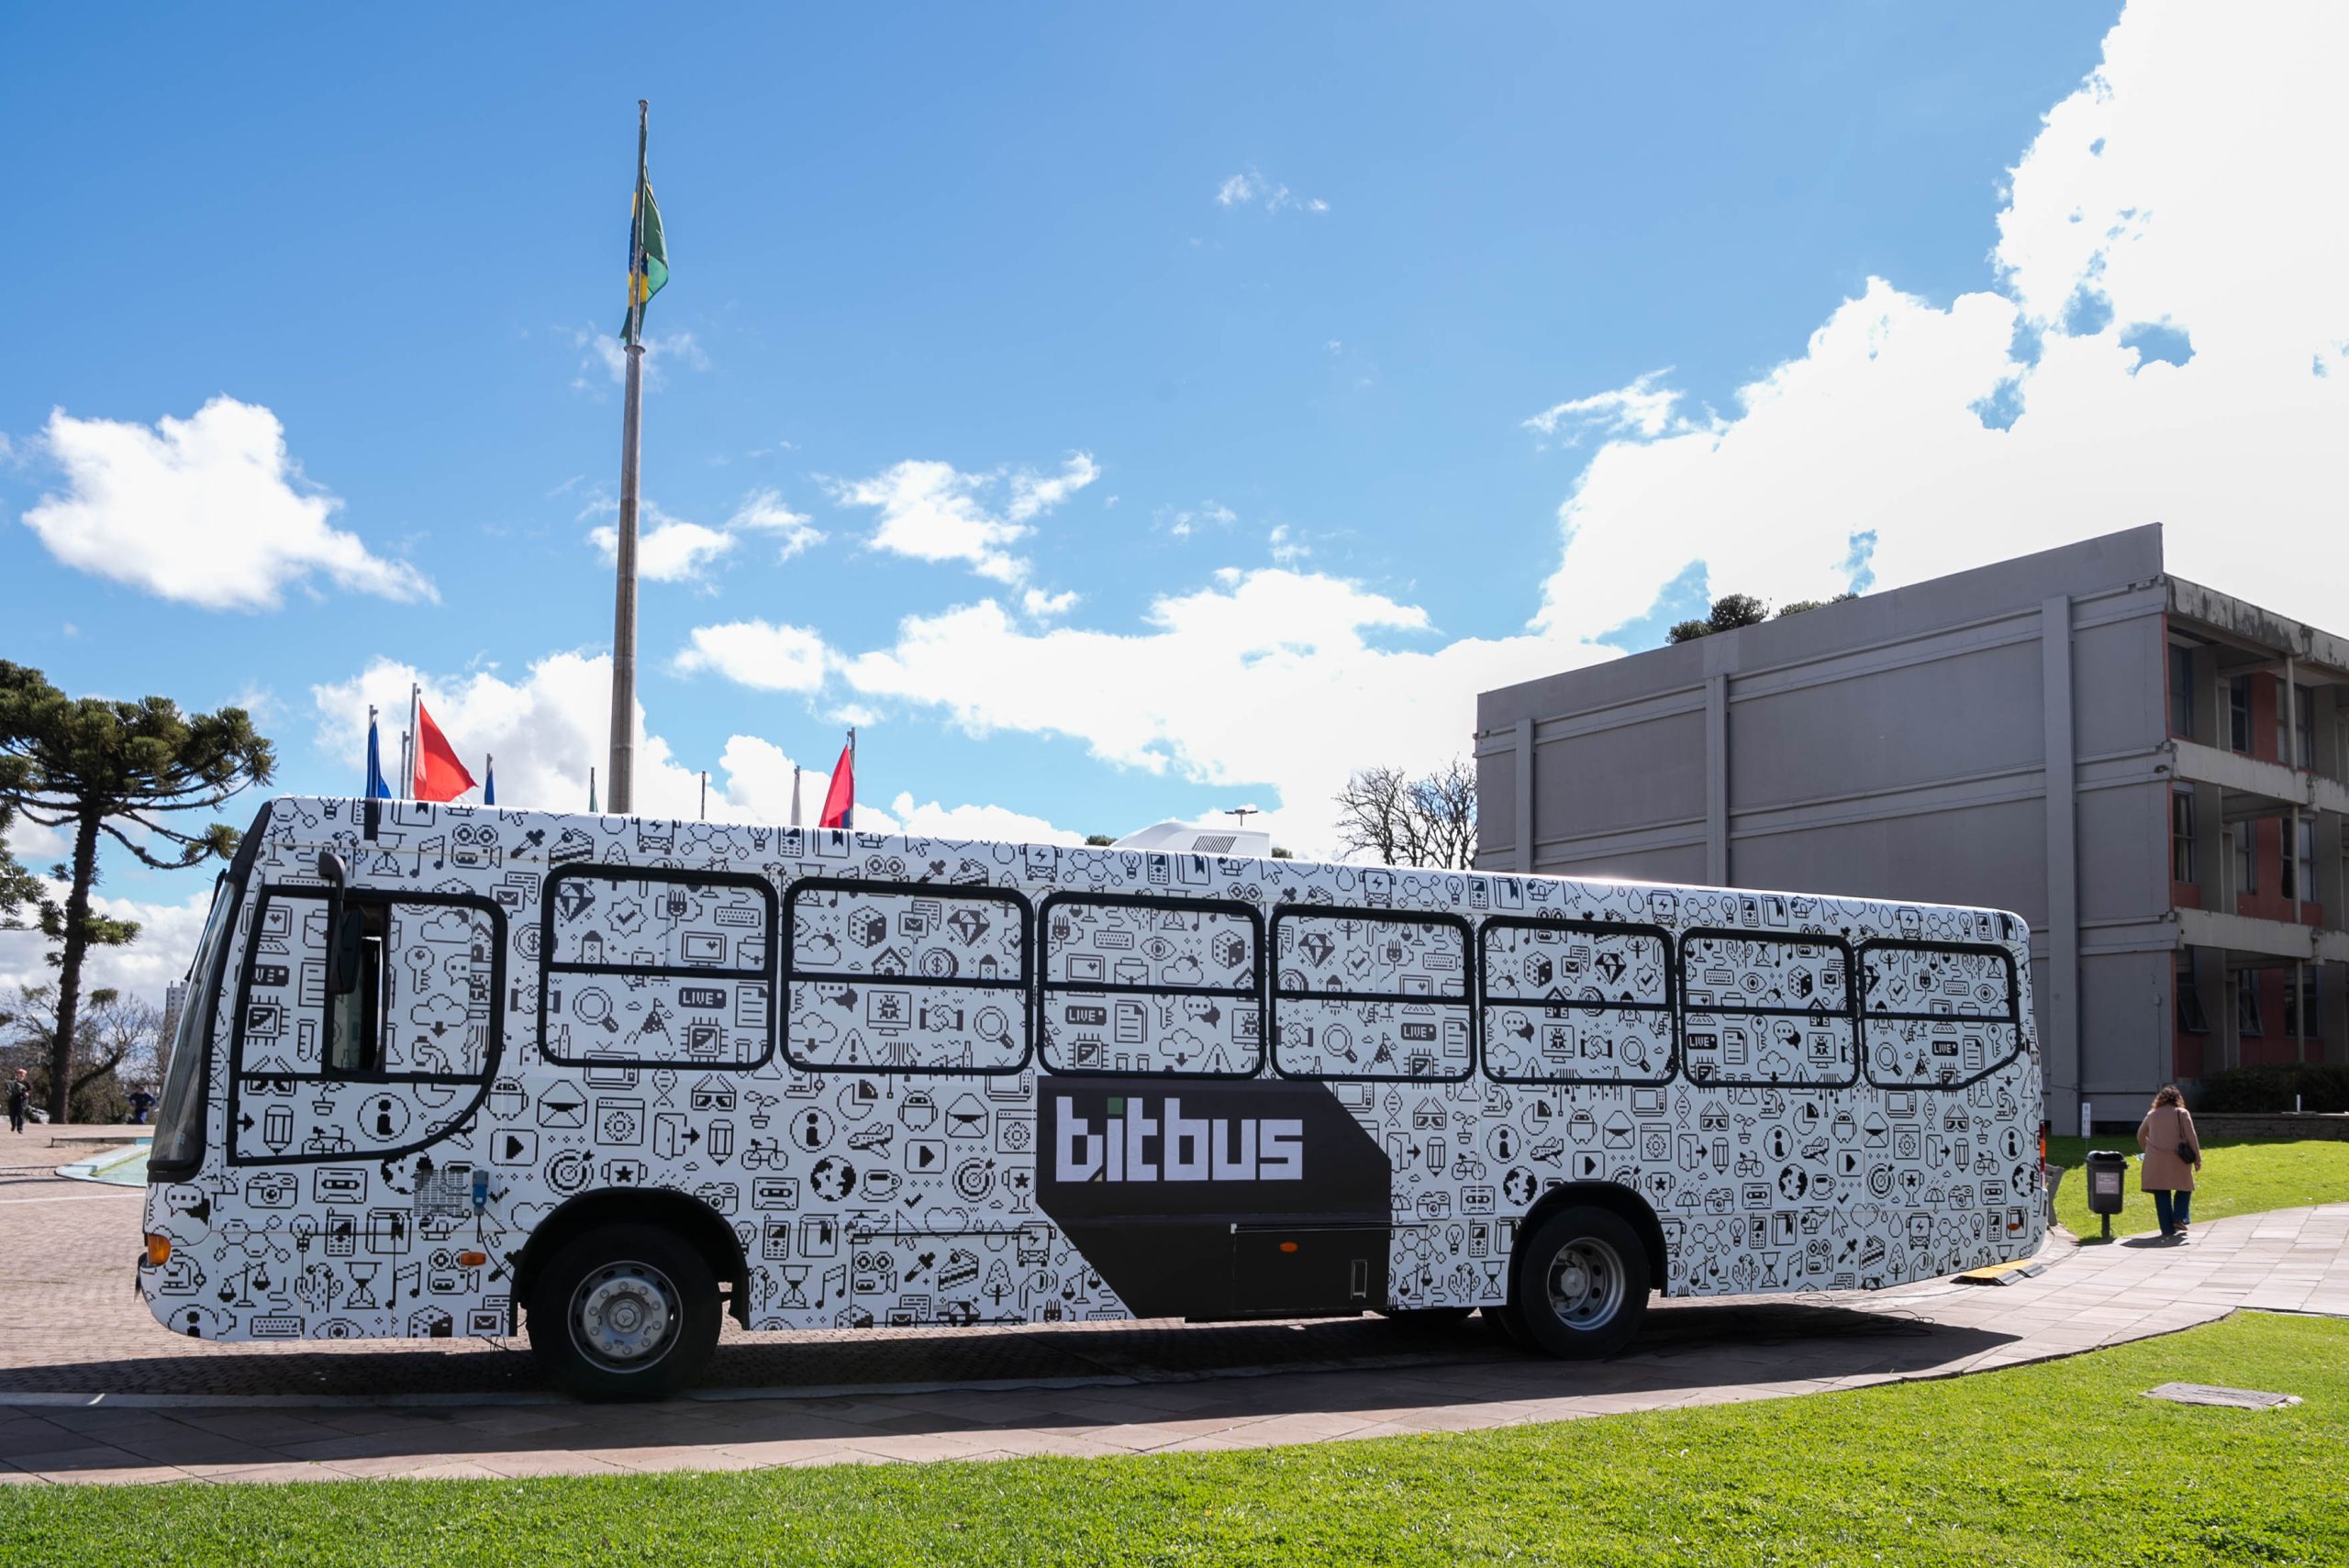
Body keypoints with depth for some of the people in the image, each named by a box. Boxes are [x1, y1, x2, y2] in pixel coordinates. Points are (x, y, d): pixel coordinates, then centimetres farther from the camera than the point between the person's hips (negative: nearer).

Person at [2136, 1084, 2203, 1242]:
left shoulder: (2152, 1115, 9)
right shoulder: (2182, 1113, 0)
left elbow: (2140, 1136, 20)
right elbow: (2191, 1137, -4)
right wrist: (2197, 1158, 2)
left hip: (2156, 1161, 2)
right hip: (2177, 1161, -2)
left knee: (2162, 1194, 5)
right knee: (2184, 1189, 13)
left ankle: (2168, 1229, 4)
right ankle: (2179, 1220, -4)